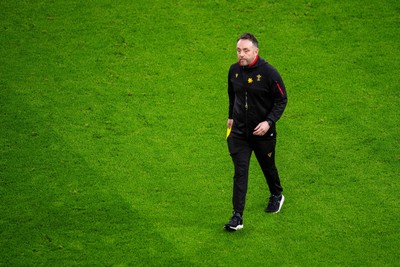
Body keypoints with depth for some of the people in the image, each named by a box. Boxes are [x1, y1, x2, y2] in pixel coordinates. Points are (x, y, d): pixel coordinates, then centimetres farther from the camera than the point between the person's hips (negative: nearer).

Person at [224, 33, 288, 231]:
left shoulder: (268, 73, -17)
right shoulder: (234, 70, -3)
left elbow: (281, 99, -10)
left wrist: (269, 122, -20)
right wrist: (231, 116, 23)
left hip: (263, 132, -2)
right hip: (239, 131, 2)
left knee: (268, 167, 19)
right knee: (240, 172, -6)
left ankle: (277, 196, 49)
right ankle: (237, 217, -8)